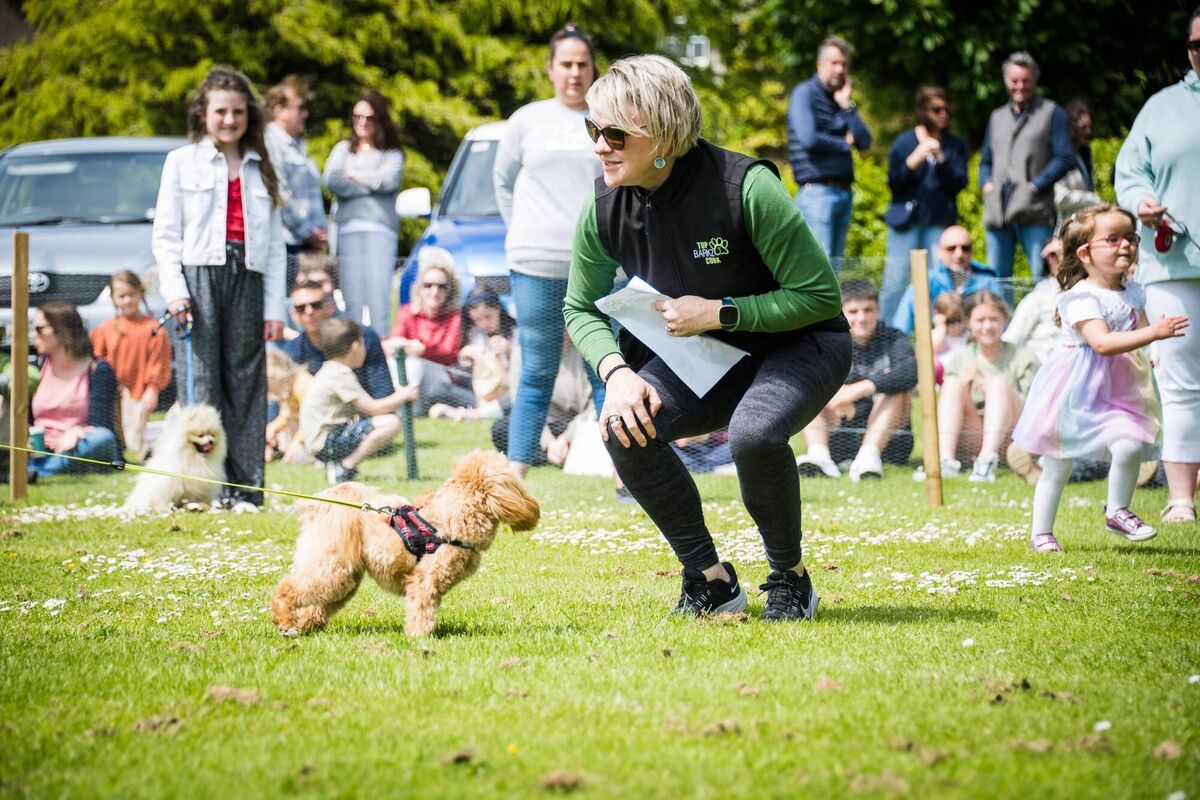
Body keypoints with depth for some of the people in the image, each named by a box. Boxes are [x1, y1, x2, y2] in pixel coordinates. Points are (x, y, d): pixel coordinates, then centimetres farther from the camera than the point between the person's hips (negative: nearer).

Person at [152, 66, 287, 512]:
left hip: (248, 279, 2)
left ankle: (245, 489, 0)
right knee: (200, 383, -7)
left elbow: (276, 245, 15)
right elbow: (165, 235, 6)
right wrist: (174, 290, -8)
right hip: (198, 275, -2)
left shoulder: (260, 170, 17)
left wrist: (275, 307, 7)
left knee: (246, 384, -1)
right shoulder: (182, 162, 10)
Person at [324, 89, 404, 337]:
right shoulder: (343, 149, 21)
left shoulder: (392, 154, 16)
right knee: (352, 301, -6)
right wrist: (371, 183, 1)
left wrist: (353, 175, 5)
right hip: (348, 228, 1)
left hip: (380, 228, -1)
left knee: (378, 297, -10)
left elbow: (389, 180, -6)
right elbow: (331, 181, 3)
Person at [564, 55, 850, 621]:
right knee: (624, 428, -22)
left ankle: (790, 578, -7)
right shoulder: (606, 206, -13)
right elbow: (579, 309, 3)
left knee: (753, 434, -35)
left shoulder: (745, 188, -28)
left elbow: (820, 295, -21)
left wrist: (718, 313, -26)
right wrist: (617, 372, -17)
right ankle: (710, 578, -4)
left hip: (799, 346, -5)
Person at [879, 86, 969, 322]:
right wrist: (915, 159, -14)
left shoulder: (955, 145, 9)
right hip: (907, 219, -1)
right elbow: (894, 183, 0)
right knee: (896, 281, -4)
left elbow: (959, 183, -1)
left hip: (940, 222, 1)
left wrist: (940, 159, -14)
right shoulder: (904, 142, 5)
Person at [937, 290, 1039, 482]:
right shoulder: (959, 361, 13)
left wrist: (995, 391, -18)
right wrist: (962, 387, -11)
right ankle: (945, 457, -38)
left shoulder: (1022, 359, 5)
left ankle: (988, 458, -43)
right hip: (971, 442, 2)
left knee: (999, 382, -24)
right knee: (953, 383, -17)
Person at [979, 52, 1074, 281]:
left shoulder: (1051, 113, 6)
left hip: (1034, 213, -5)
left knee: (1042, 277, -10)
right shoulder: (997, 117, 23)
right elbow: (986, 160, 27)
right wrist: (987, 184, 6)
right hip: (997, 212, 5)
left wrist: (1035, 185, -12)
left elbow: (1065, 158, -2)